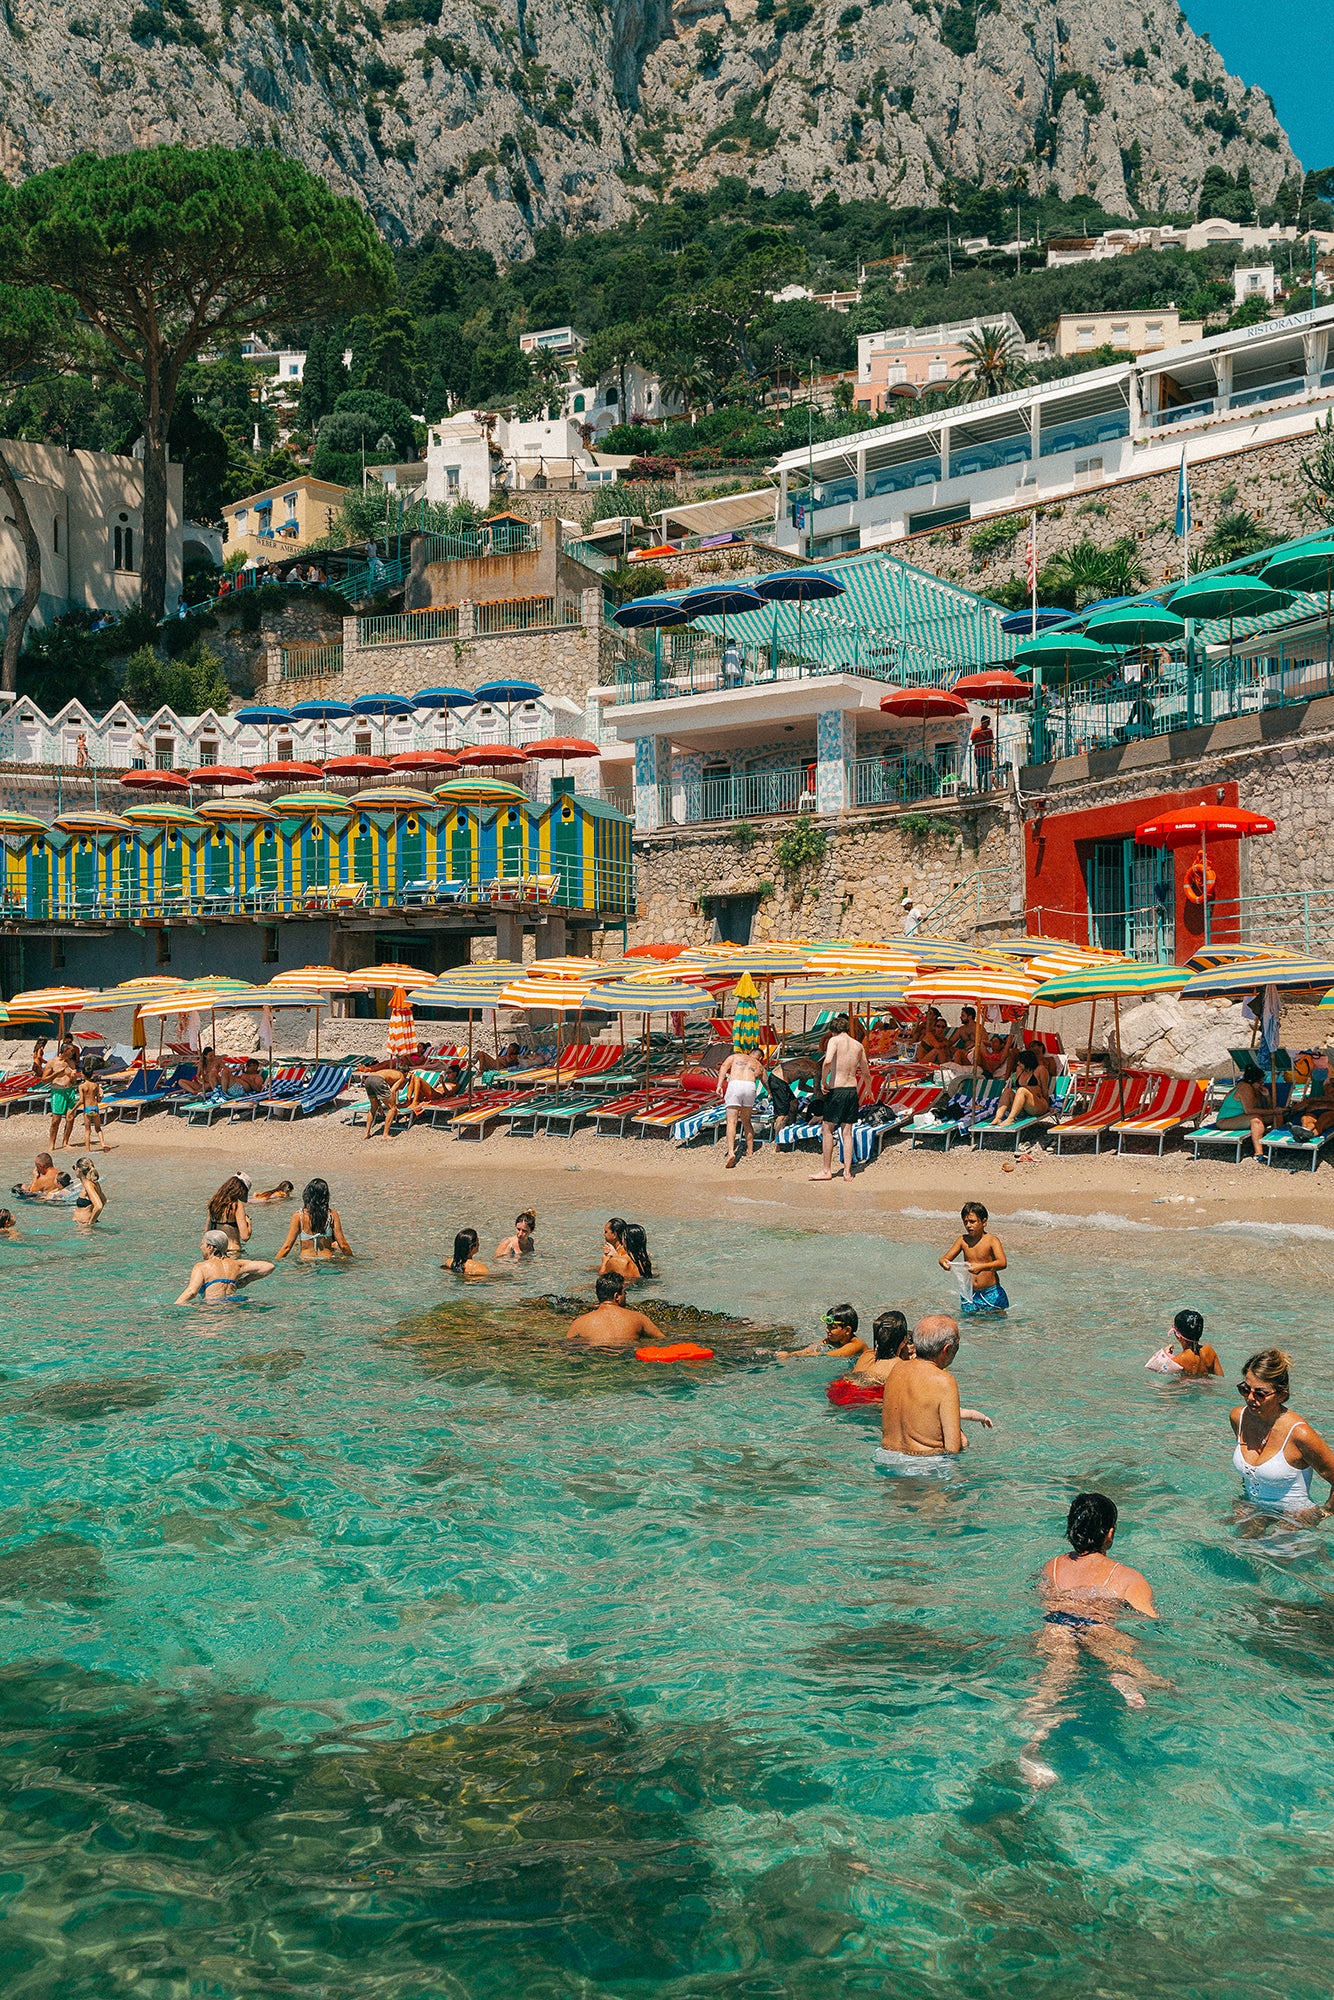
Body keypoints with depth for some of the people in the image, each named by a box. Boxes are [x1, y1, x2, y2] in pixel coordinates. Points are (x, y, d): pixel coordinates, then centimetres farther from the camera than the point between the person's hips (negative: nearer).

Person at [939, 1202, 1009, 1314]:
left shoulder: (992, 1240, -10)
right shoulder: (962, 1240, 2)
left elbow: (1002, 1263, -24)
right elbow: (945, 1258, 3)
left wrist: (981, 1267, -41)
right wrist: (944, 1262, -24)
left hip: (991, 1293, -3)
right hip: (969, 1294, 3)